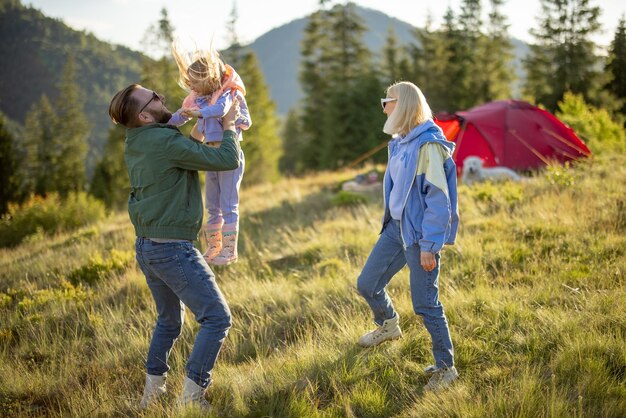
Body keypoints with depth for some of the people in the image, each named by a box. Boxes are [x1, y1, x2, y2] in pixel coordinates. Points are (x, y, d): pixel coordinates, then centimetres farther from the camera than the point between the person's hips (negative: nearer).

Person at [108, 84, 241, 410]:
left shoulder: (134, 145, 7)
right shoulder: (167, 142, -20)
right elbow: (227, 161, -17)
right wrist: (229, 125, -1)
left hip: (147, 248, 9)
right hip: (173, 250, -9)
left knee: (169, 321, 25)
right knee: (216, 317, -4)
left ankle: (152, 393, 30)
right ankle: (191, 397, -5)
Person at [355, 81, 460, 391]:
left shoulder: (429, 145, -19)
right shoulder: (398, 142, 8)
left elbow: (439, 199, -20)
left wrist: (429, 246, -21)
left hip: (420, 233, -9)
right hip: (396, 227, 9)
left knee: (425, 303, -4)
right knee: (367, 284, 16)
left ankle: (446, 367, 11)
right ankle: (388, 326, 46)